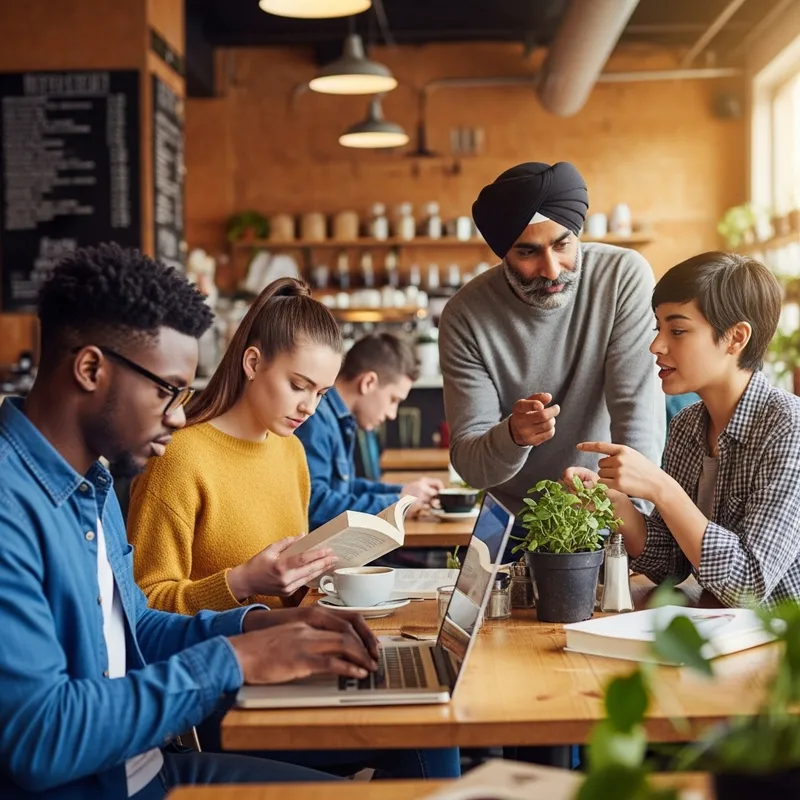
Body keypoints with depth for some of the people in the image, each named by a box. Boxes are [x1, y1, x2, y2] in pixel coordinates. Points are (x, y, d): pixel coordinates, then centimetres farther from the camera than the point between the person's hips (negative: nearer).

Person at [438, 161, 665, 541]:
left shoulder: (624, 277, -13)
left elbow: (638, 416, -16)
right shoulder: (465, 315, -11)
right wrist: (512, 436, -33)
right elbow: (468, 464, -11)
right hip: (515, 517, 0)